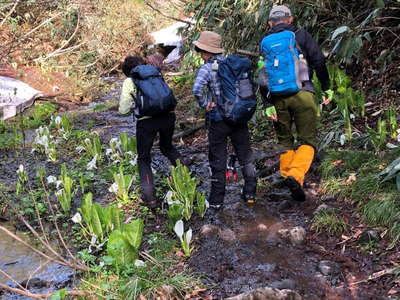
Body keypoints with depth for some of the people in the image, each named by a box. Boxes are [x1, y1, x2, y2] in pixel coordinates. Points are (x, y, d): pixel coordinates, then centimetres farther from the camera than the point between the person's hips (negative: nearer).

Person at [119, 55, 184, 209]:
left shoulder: (129, 82, 8)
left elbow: (123, 110, 5)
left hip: (146, 120, -3)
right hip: (168, 115, 4)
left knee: (144, 158, 13)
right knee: (167, 147, 32)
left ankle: (150, 197, 5)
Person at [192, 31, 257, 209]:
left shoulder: (207, 69, -14)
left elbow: (197, 89, -32)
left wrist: (205, 104, -16)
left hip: (218, 120, -4)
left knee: (218, 160, 8)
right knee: (245, 156, 16)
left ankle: (216, 200, 16)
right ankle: (250, 193, 22)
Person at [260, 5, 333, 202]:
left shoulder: (265, 43, 13)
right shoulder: (301, 36, 7)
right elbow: (319, 62, -1)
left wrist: (268, 105, 3)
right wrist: (327, 88, 6)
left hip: (277, 98, 3)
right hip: (302, 94, -2)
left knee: (285, 140, 18)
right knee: (308, 140, 2)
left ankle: (287, 175, 15)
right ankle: (296, 176, -19)